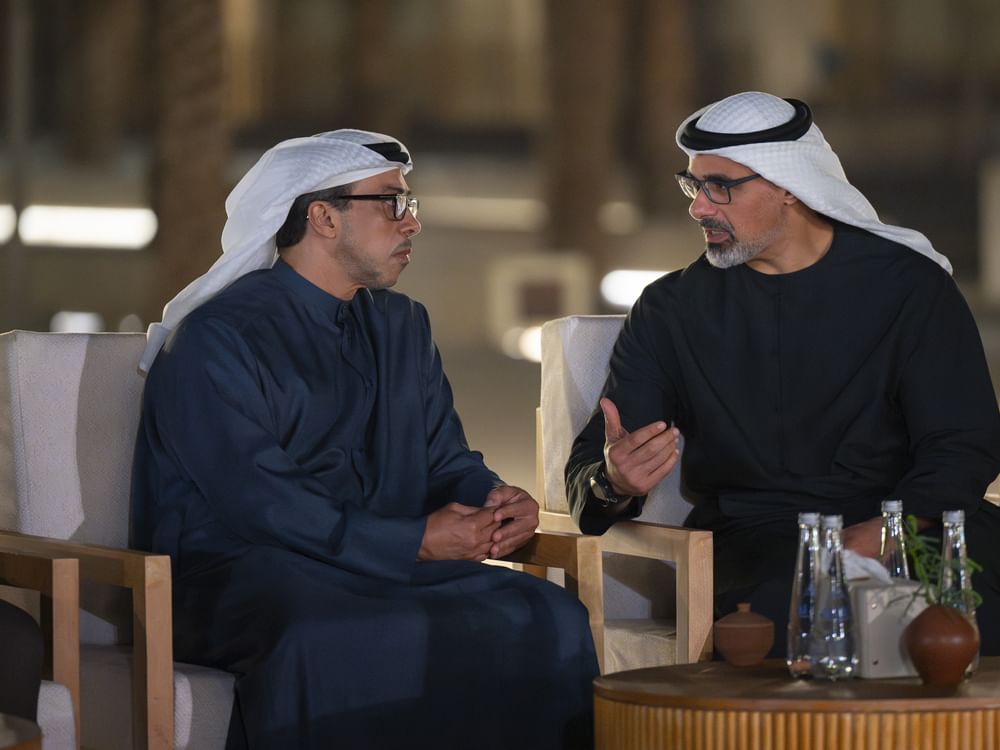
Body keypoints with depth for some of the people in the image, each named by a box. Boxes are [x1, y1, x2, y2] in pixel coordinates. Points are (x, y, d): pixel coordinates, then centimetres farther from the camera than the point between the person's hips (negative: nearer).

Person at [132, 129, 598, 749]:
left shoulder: (401, 325, 18)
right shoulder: (217, 337, -7)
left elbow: (444, 460, 18)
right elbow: (259, 502, -17)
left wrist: (493, 500, -7)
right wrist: (417, 541, -18)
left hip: (383, 563, 7)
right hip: (237, 574, -6)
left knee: (548, 619, -19)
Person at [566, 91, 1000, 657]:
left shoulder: (907, 283, 6)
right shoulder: (671, 309, 12)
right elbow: (590, 470, 6)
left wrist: (880, 535, -21)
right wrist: (614, 482, -21)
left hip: (908, 528, 0)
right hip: (750, 540, 0)